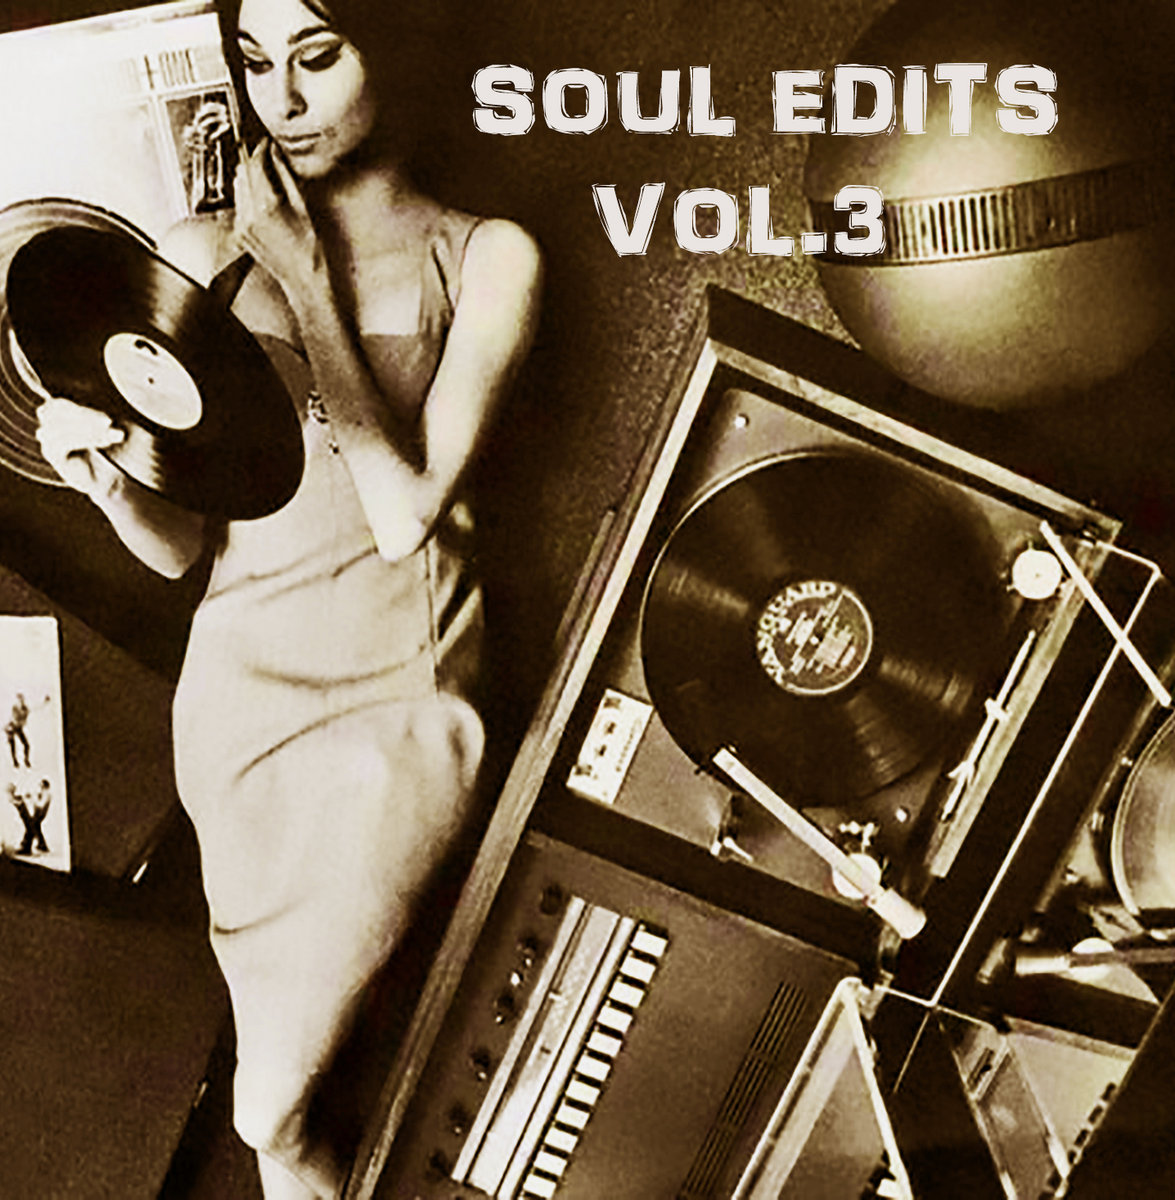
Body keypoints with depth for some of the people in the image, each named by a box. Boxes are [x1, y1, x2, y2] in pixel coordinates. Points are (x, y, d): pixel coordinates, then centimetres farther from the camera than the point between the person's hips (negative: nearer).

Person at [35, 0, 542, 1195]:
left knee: (273, 1093, -4)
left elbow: (406, 514, -14)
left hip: (405, 691, -2)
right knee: (281, 1026, 12)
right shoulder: (204, 255, 1)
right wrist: (110, 477, -21)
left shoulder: (485, 258, -4)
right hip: (248, 676, 2)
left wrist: (312, 293, -14)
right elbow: (181, 544, 0)